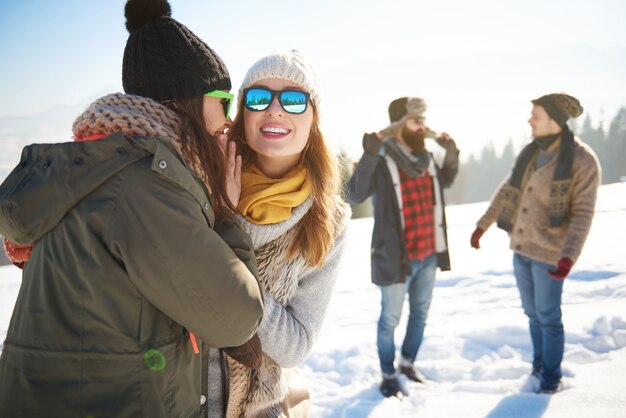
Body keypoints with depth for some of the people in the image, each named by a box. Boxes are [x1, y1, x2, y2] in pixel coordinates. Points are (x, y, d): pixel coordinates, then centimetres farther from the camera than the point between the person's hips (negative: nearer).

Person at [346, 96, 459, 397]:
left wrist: (452, 153, 10)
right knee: (390, 320, 8)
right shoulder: (382, 161, -18)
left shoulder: (425, 158, 4)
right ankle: (388, 377, 27)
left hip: (428, 254, 7)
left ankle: (408, 363, 42)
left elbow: (445, 181, 25)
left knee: (420, 313, 21)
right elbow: (355, 195, -33)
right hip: (397, 257, -7)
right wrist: (370, 154, -41)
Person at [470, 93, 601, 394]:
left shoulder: (583, 161, -16)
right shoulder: (532, 152, 3)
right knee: (533, 313, 18)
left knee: (548, 317, 5)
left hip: (549, 252, -6)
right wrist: (482, 225, 13)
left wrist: (569, 257, -27)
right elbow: (508, 190, 12)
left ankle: (551, 377, 24)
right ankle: (540, 365, 36)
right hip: (521, 247, 6)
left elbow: (582, 214, -17)